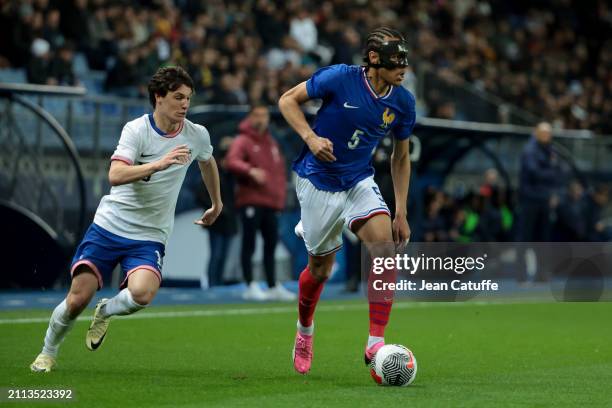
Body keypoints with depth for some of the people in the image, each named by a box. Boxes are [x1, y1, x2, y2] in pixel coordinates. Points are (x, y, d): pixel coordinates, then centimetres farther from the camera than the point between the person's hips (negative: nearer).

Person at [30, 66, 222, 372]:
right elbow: (115, 175, -25)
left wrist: (216, 204, 37)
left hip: (149, 237, 2)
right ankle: (48, 352, 23)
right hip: (109, 226, -2)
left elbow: (207, 163, 25)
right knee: (78, 299, -6)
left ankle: (105, 312, 7)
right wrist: (158, 164, -36)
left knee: (142, 293, -28)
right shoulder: (136, 129, -11)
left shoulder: (197, 135, 0)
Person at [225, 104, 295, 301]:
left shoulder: (272, 143, 19)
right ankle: (251, 287, -4)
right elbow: (232, 161, -21)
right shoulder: (243, 141, -3)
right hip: (250, 201, -7)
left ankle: (273, 287, 18)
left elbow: (280, 171, 24)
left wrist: (280, 195, 13)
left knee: (271, 244, 11)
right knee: (249, 244, -6)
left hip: (271, 203, 7)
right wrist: (250, 170, -37)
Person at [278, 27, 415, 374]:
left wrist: (401, 213, 5)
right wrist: (310, 137, -24)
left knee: (386, 246, -21)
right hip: (318, 181, -3)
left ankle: (376, 342, -18)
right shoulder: (341, 78, -18)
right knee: (322, 268, 5)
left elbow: (401, 158, 8)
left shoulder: (403, 102, -5)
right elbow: (288, 100, -7)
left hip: (360, 180, 3)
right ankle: (304, 331, 37)